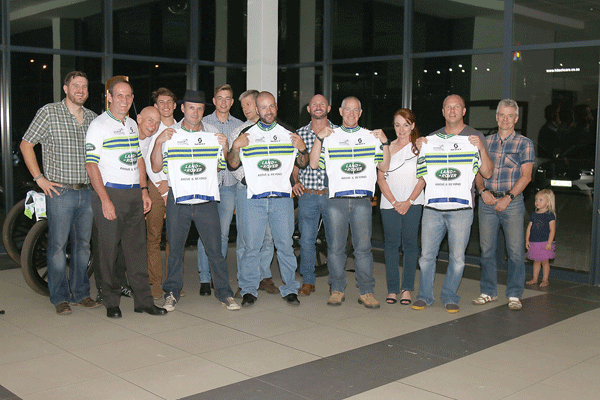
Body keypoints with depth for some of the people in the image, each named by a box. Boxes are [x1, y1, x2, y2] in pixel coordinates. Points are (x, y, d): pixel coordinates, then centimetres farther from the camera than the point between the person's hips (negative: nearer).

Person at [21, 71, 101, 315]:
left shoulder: (92, 118, 11)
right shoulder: (49, 113, -4)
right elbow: (26, 145, -2)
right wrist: (39, 178, -7)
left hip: (87, 192, 5)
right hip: (59, 192, -5)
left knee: (83, 244, 11)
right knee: (57, 245, 0)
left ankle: (80, 293, 22)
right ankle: (60, 297, 10)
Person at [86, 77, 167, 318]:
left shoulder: (132, 125, 16)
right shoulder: (98, 125, -5)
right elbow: (91, 165, -10)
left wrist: (144, 190, 11)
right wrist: (105, 199, -17)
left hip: (134, 194, 6)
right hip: (109, 192, -6)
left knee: (138, 248, 8)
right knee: (109, 250, 0)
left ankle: (143, 300, 14)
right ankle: (111, 302, 13)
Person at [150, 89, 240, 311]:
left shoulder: (213, 133, 8)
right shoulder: (170, 135, 5)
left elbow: (221, 166, 14)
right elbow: (156, 168, 2)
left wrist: (225, 147, -4)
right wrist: (158, 143, -11)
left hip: (206, 199, 1)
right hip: (178, 199, 0)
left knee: (215, 248, 0)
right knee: (175, 248, 6)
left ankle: (224, 292, 12)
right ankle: (172, 292, 20)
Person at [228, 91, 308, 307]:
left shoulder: (289, 133, 13)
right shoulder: (247, 134, 10)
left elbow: (302, 164, 17)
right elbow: (233, 165, 10)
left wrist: (302, 149, -3)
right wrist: (235, 147, -8)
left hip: (282, 198, 1)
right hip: (255, 198, -1)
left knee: (285, 245, 1)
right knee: (252, 246, -2)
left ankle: (290, 289, 12)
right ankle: (249, 290, 9)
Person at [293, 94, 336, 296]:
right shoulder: (300, 134, 8)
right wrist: (296, 181, 3)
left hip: (333, 194, -1)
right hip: (307, 196, 1)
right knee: (306, 239, 2)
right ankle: (308, 281, 16)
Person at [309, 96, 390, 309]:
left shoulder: (371, 136, 15)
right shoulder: (330, 136, 13)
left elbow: (384, 166, 9)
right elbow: (314, 164, 4)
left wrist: (385, 142, -2)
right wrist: (319, 138, -5)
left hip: (362, 200, 0)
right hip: (336, 200, 0)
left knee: (363, 247, -2)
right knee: (335, 247, 1)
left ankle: (366, 292, 5)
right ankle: (337, 290, 13)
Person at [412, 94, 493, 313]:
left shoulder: (474, 137, 6)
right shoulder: (432, 138, 14)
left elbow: (487, 173, 0)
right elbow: (423, 173, 17)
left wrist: (482, 148, -15)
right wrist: (420, 151, 1)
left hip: (461, 208, -2)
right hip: (433, 207, 2)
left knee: (457, 257, 3)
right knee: (426, 255, 3)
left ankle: (450, 297, 18)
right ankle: (424, 295, 18)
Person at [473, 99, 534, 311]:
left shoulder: (524, 143, 2)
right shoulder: (486, 142, 12)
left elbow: (526, 176, -4)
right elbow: (478, 171, 13)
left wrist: (508, 198, -13)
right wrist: (483, 191, -6)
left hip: (512, 202, -3)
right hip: (487, 202, 3)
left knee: (515, 251, -2)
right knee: (487, 249, 7)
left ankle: (514, 295, 9)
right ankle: (488, 292, 19)